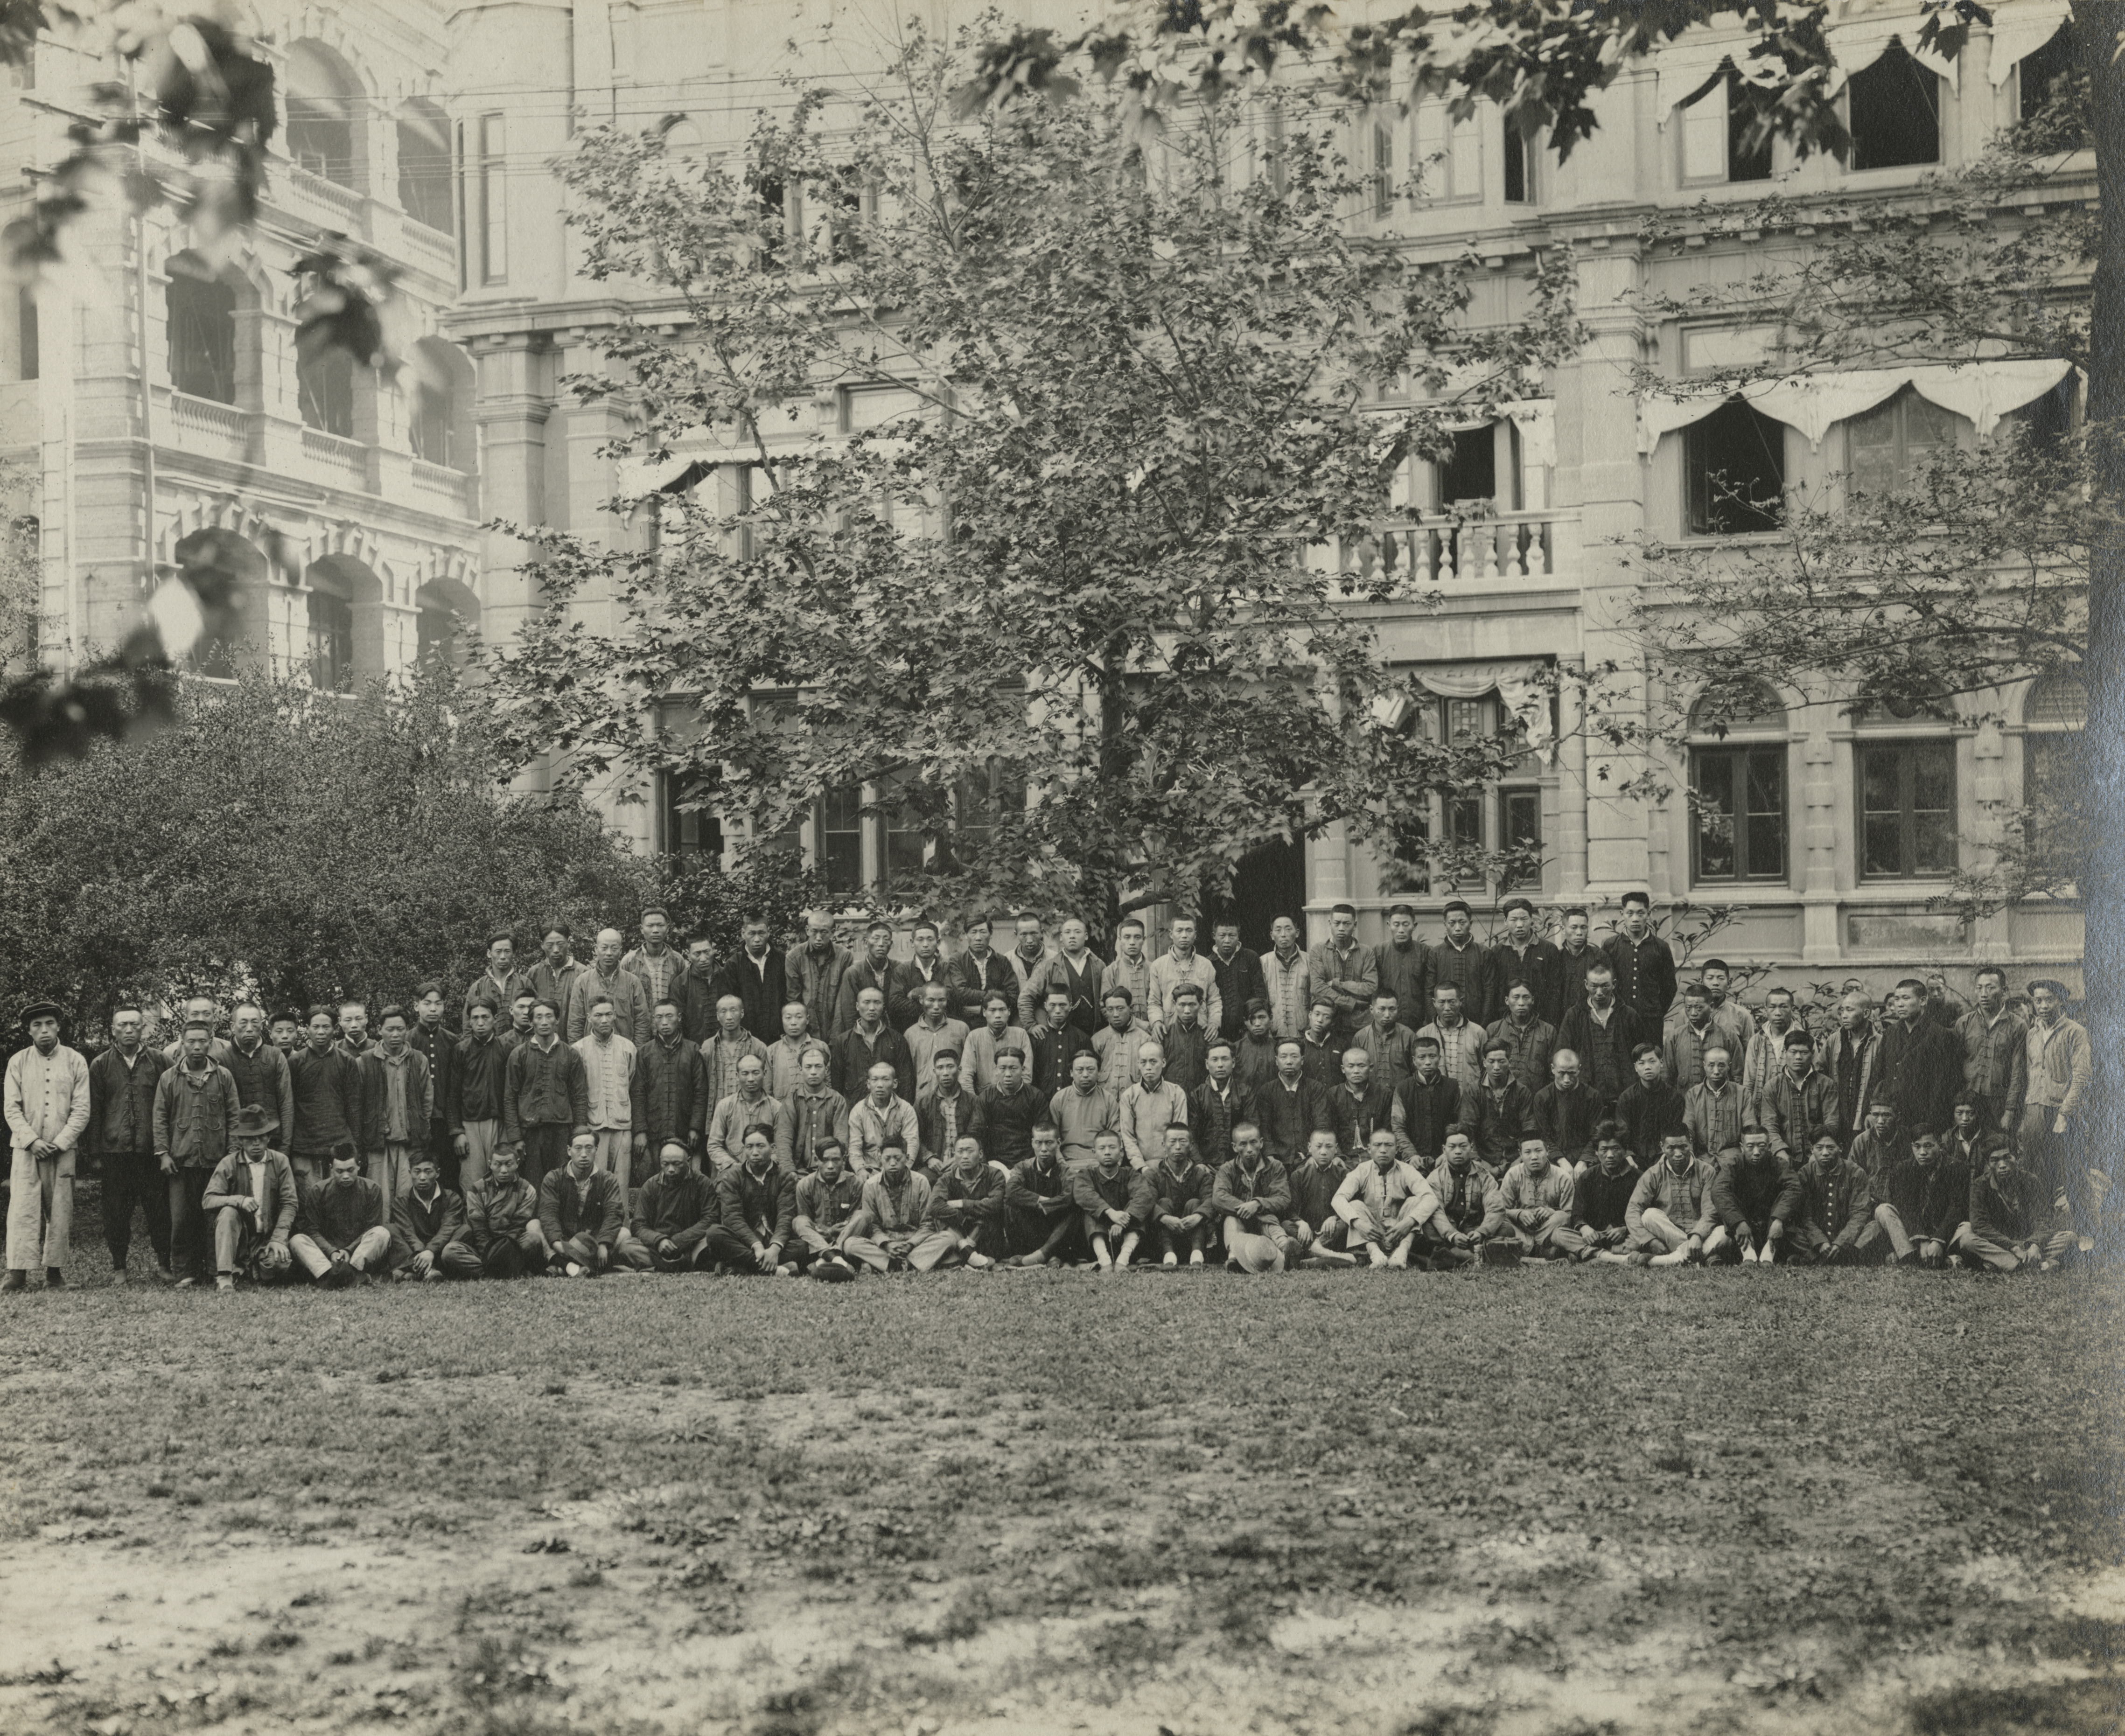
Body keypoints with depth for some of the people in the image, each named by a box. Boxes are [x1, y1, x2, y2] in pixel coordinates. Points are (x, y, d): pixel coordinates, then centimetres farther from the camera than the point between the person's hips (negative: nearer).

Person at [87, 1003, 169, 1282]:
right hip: (115, 1151, 0)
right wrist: (95, 1152, 2)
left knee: (159, 1208, 0)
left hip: (151, 1151, 0)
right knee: (116, 1212, 4)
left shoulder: (156, 1061, 7)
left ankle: (165, 1262, 11)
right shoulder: (101, 1065, 7)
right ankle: (119, 1267, 13)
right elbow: (93, 1110, 8)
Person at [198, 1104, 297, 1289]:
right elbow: (207, 1201, -10)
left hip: (268, 1237, 0)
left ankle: (243, 1269, 4)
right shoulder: (229, 1164, -3)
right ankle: (224, 1276, -28)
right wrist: (239, 1200, -28)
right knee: (228, 1212, -31)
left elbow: (289, 1204, -3)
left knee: (280, 1265, -29)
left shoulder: (280, 1162, 1)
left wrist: (279, 1239, -15)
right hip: (238, 1234, 0)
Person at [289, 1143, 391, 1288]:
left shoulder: (372, 1190, 4)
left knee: (382, 1233, -28)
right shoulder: (318, 1192, 5)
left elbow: (372, 1229, 0)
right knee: (297, 1240, -24)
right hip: (326, 1252, 1)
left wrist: (349, 1251, -15)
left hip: (362, 1255, -1)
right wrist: (332, 1252, -16)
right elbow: (312, 1230, 1)